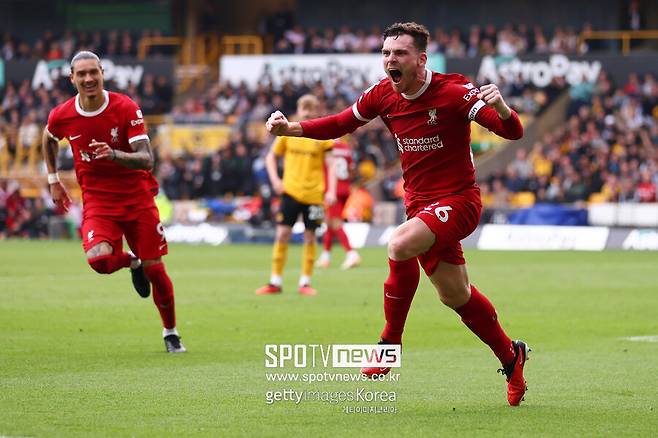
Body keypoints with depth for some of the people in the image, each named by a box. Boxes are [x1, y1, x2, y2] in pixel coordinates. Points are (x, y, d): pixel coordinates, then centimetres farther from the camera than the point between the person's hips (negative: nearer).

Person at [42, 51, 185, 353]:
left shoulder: (126, 108, -14)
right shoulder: (61, 116, -6)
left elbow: (147, 160, -20)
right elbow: (48, 139, 19)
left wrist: (114, 155, -38)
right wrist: (53, 180, 19)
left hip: (137, 197, -1)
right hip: (97, 201, 1)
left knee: (155, 268, -1)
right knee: (99, 259, -26)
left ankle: (171, 332, 22)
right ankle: (132, 263, 12)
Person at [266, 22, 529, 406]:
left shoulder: (453, 92, -18)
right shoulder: (384, 94, 0)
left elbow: (513, 132, -23)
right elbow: (341, 123, 14)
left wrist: (500, 108, -46)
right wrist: (290, 128, 0)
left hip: (457, 200, -7)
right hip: (419, 202, 7)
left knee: (400, 246, -31)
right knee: (454, 294, 13)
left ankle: (391, 342, -14)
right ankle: (511, 356, 34)